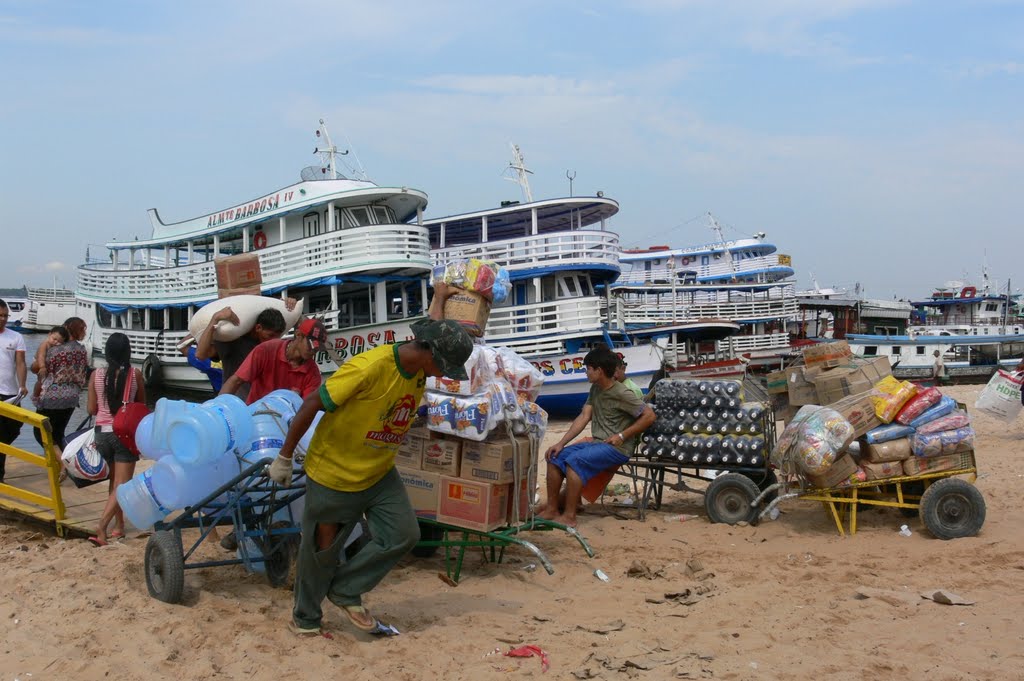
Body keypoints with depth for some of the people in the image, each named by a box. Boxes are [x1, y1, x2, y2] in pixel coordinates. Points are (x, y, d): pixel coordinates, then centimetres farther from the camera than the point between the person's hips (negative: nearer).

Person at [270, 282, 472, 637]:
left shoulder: (420, 367, -5)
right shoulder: (370, 367, -30)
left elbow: (432, 332, 22)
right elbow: (312, 405, -24)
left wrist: (440, 298, 38)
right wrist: (285, 457, -16)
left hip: (379, 474, 7)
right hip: (333, 475, -7)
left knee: (403, 534, -5)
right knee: (322, 550, 8)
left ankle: (346, 592, 13)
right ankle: (305, 617, 32)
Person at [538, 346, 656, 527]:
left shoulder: (622, 394, -14)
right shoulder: (595, 389, 10)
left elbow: (649, 416, -15)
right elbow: (584, 417, 7)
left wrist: (622, 435, -17)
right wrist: (561, 443, -2)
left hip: (616, 447, -8)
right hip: (596, 442, 9)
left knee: (574, 460, -30)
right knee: (555, 457, -5)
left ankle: (569, 516, -25)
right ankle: (551, 508, -2)